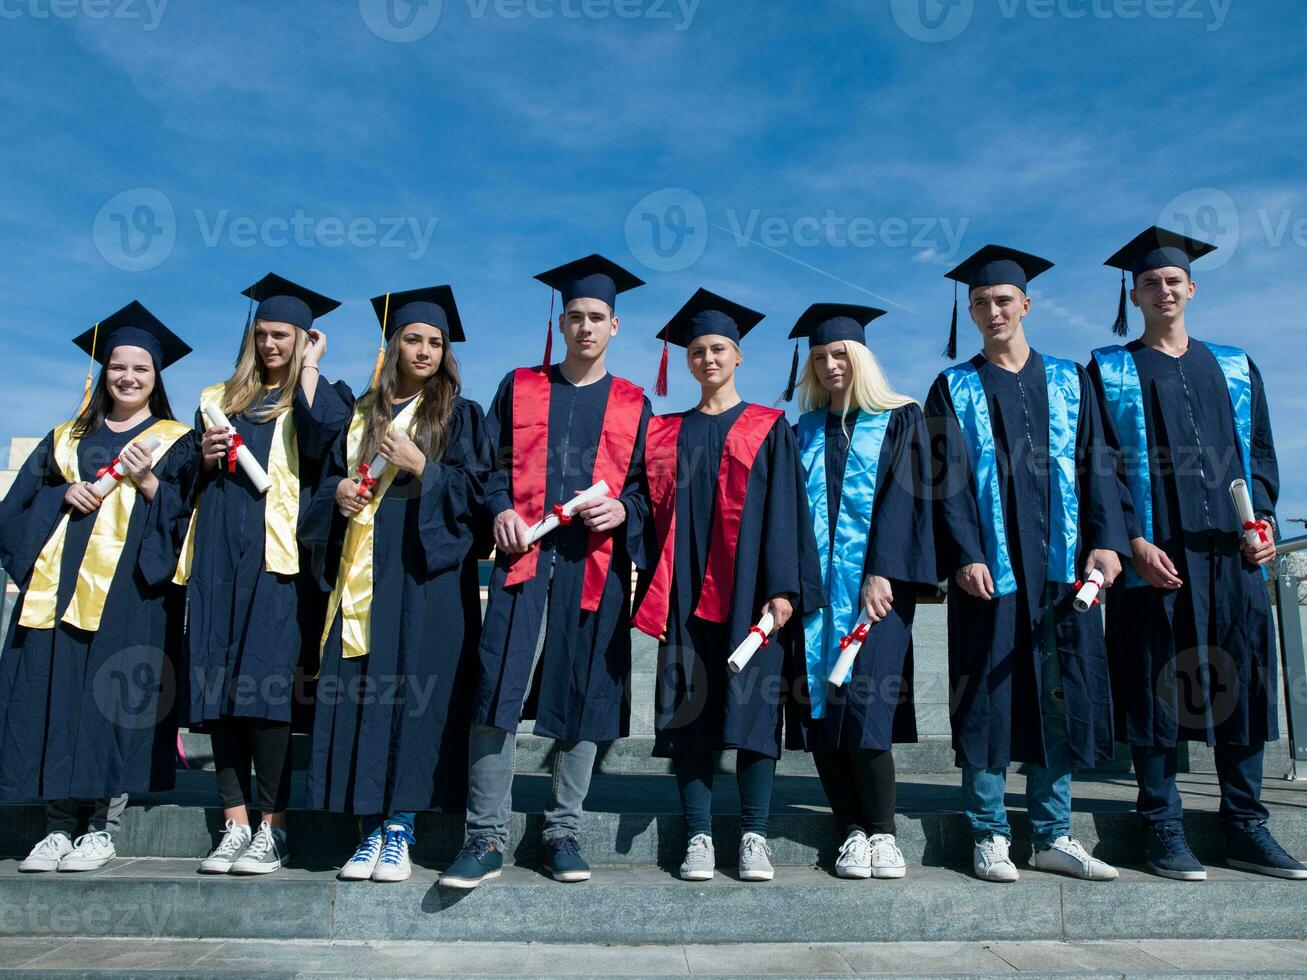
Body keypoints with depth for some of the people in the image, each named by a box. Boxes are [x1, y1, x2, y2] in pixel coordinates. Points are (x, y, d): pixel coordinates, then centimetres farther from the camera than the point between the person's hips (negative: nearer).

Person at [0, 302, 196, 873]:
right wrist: (63, 495, -5)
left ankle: (104, 826, 2)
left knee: (116, 697, -7)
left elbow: (183, 516, 2)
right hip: (60, 586, 3)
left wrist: (146, 482, -12)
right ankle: (58, 825, 8)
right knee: (54, 692, -1)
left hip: (131, 588, -3)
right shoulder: (68, 439, 20)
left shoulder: (176, 442, 11)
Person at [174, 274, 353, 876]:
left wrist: (309, 367, -3)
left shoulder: (321, 395, 10)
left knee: (265, 685, -11)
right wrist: (204, 458, 3)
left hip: (278, 555, -4)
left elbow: (324, 435, -15)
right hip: (220, 555, 5)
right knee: (219, 686, 0)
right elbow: (190, 485, 25)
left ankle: (272, 827, -4)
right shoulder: (220, 399, 22)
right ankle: (236, 823, 6)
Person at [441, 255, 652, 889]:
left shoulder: (633, 406, 14)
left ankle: (563, 831, 19)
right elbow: (491, 460, 11)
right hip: (525, 555, 0)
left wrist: (622, 510, -9)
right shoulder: (520, 387, 14)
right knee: (497, 692, -8)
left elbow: (648, 484, 11)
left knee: (582, 699, 4)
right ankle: (487, 838, 3)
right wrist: (500, 509, -8)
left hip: (595, 566, 1)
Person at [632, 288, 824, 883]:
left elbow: (785, 510, 0)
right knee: (690, 712, 1)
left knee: (754, 708, -2)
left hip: (749, 592, -2)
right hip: (686, 595, 2)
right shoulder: (666, 433, 15)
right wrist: (653, 591, 1)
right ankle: (698, 838, 8)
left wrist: (783, 588, -11)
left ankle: (754, 838, 8)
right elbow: (655, 514, 11)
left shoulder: (769, 428, 8)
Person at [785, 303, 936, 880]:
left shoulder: (900, 420, 6)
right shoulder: (804, 433, 17)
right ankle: (853, 833, 11)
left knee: (863, 705, -12)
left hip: (876, 581, -4)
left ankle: (882, 834, 4)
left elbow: (904, 498, -4)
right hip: (816, 585, 4)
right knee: (821, 710, -1)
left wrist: (883, 574, -15)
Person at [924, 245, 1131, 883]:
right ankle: (990, 836, 11)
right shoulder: (954, 390, 7)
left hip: (1063, 566, 3)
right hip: (990, 567, -2)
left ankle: (1053, 835, 17)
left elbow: (1095, 466, 8)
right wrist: (965, 556, -14)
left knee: (1062, 695, 5)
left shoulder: (1068, 381, 14)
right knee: (988, 697, 0)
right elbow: (948, 482, -2)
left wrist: (1106, 540, -6)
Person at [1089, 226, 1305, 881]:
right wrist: (1135, 542, -13)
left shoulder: (1234, 367, 17)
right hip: (1155, 554, -4)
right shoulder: (1110, 371, 5)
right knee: (1156, 686, -2)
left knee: (1242, 684, 5)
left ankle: (1245, 829, 16)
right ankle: (1162, 830, 8)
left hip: (1232, 554, 4)